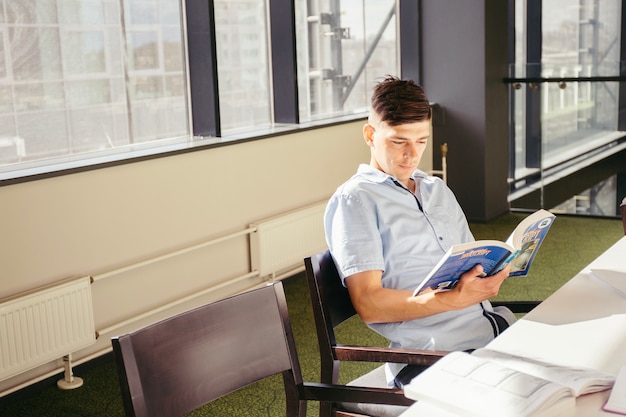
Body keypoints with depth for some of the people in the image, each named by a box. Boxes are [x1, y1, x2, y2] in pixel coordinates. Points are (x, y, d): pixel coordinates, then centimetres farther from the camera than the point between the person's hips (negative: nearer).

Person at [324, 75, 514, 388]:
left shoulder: (438, 190, 24)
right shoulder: (353, 200, -1)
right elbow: (370, 305, -10)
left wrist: (491, 270, 1)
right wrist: (456, 299, -20)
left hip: (495, 327, 8)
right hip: (432, 351, -8)